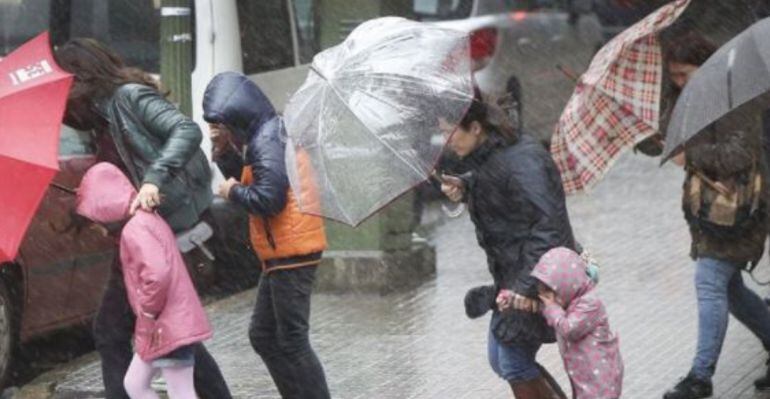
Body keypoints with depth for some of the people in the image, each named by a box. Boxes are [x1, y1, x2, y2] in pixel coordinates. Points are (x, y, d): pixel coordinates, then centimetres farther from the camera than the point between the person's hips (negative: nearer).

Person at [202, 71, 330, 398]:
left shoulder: (266, 141, -17)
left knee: (291, 341, -6)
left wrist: (233, 192, -8)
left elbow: (268, 199, -25)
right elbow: (246, 180, 18)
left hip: (292, 253, -11)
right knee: (263, 336, 16)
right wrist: (224, 151, 3)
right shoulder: (266, 135, 14)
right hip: (281, 253, 11)